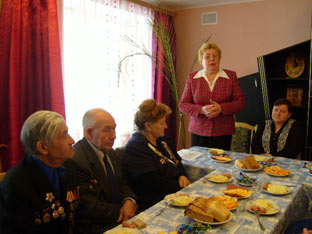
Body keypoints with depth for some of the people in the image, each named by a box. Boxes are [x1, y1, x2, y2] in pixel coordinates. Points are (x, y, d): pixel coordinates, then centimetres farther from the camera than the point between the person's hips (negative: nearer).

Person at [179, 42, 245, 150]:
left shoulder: (230, 76, 5)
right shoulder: (192, 78, 5)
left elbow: (240, 102, 1)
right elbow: (183, 104, 2)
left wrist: (221, 108, -15)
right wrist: (201, 110, -15)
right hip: (198, 132, 1)